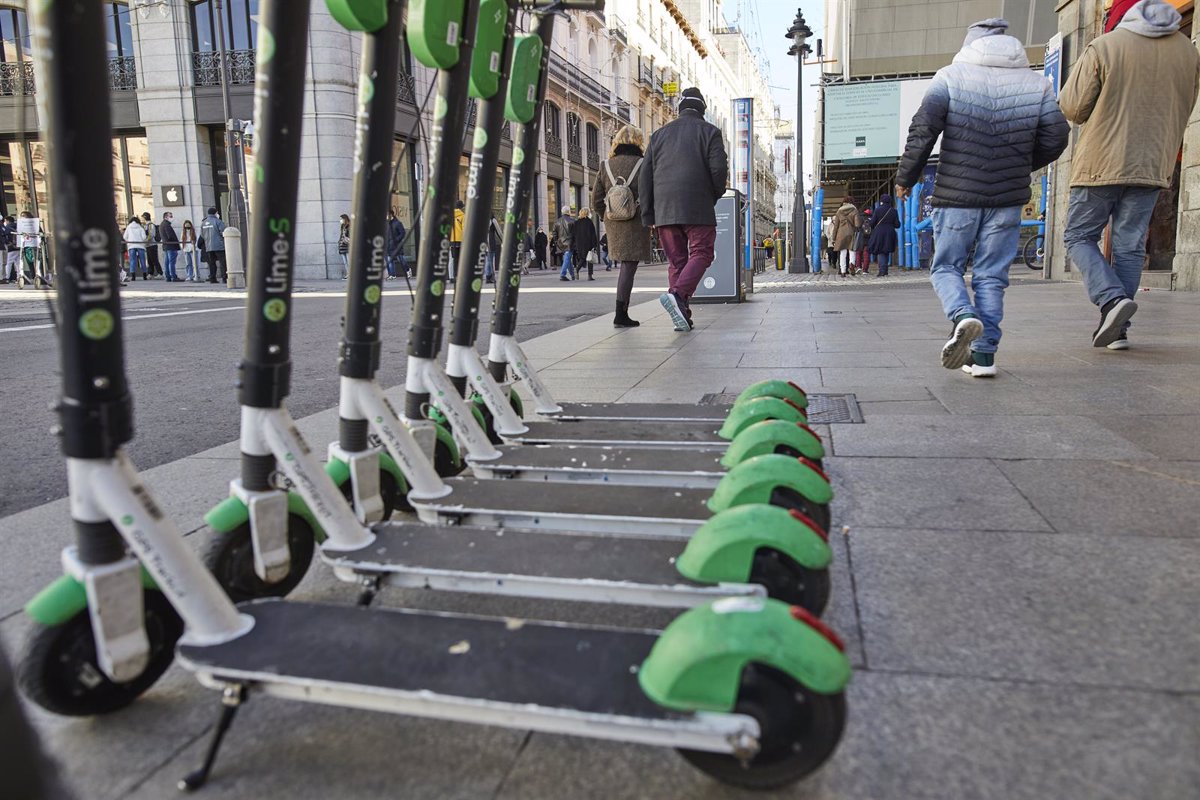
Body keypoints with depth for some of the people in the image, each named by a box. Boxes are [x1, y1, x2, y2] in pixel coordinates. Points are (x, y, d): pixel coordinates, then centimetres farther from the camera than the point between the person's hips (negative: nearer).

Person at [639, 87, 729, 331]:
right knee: (701, 254, -1)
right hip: (697, 208, -4)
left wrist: (648, 215, 11)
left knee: (676, 260, 8)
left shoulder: (660, 134, 17)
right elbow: (719, 169, -7)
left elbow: (645, 176, 11)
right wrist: (714, 197, 11)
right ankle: (678, 294, -25)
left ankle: (682, 315, 3)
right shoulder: (709, 131, 6)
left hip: (664, 209, 4)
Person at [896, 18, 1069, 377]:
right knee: (991, 276, 8)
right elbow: (1055, 137, 7)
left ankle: (963, 316, -19)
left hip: (956, 195, -2)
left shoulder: (951, 77, 0)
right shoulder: (1036, 83, 9)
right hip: (1008, 199, 3)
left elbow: (923, 129, -10)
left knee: (946, 267, 10)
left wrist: (905, 178, 1)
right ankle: (984, 354, 5)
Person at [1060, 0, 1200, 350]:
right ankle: (1118, 329, 8)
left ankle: (1112, 298, -15)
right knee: (1130, 246, 7)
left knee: (1079, 236, 7)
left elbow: (1072, 108, -7)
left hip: (1101, 163, -4)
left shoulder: (1103, 47, -7)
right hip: (1153, 166, 4)